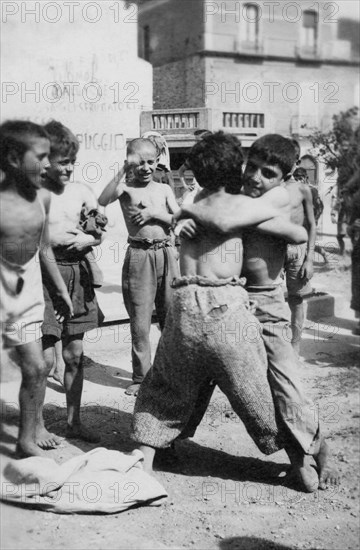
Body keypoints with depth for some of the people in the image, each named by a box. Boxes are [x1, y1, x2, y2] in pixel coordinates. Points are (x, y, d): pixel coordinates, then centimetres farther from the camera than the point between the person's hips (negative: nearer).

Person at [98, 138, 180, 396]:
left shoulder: (164, 189, 11)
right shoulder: (125, 187, 1)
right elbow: (102, 201, -20)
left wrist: (154, 213, -11)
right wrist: (122, 171, -25)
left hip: (166, 254, 3)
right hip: (139, 256, -3)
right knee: (140, 319, 1)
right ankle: (141, 376, 13)